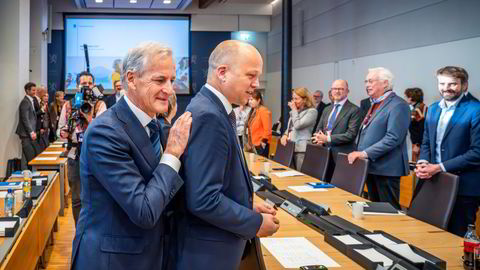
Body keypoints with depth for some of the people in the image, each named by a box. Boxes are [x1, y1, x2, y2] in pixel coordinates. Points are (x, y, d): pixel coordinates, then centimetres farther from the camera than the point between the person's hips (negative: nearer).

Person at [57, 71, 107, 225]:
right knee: (77, 199, 7)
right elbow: (59, 130, 9)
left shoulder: (99, 105, -1)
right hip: (75, 156, 2)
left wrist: (86, 113, -24)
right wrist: (63, 133, -14)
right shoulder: (68, 105, 5)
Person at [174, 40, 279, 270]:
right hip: (206, 250, -9)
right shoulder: (208, 116, -24)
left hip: (214, 241, 9)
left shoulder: (212, 110, 6)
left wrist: (247, 207, 5)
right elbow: (204, 199, -28)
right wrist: (256, 223, -17)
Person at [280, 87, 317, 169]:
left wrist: (294, 110, -7)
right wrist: (285, 134, 5)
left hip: (302, 149, -8)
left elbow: (297, 125, -17)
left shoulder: (312, 111, -7)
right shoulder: (296, 111, 18)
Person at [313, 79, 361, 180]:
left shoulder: (354, 110, -4)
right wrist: (319, 139, -6)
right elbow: (318, 129, 19)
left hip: (343, 157, -6)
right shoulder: (327, 109, 18)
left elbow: (351, 134, -13)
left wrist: (328, 138, -17)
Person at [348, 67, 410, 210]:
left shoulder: (398, 105, -13)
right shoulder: (375, 104, 18)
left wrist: (365, 153, -24)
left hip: (385, 168, -9)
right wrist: (359, 154, 12)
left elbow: (393, 138, -23)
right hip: (371, 166, 9)